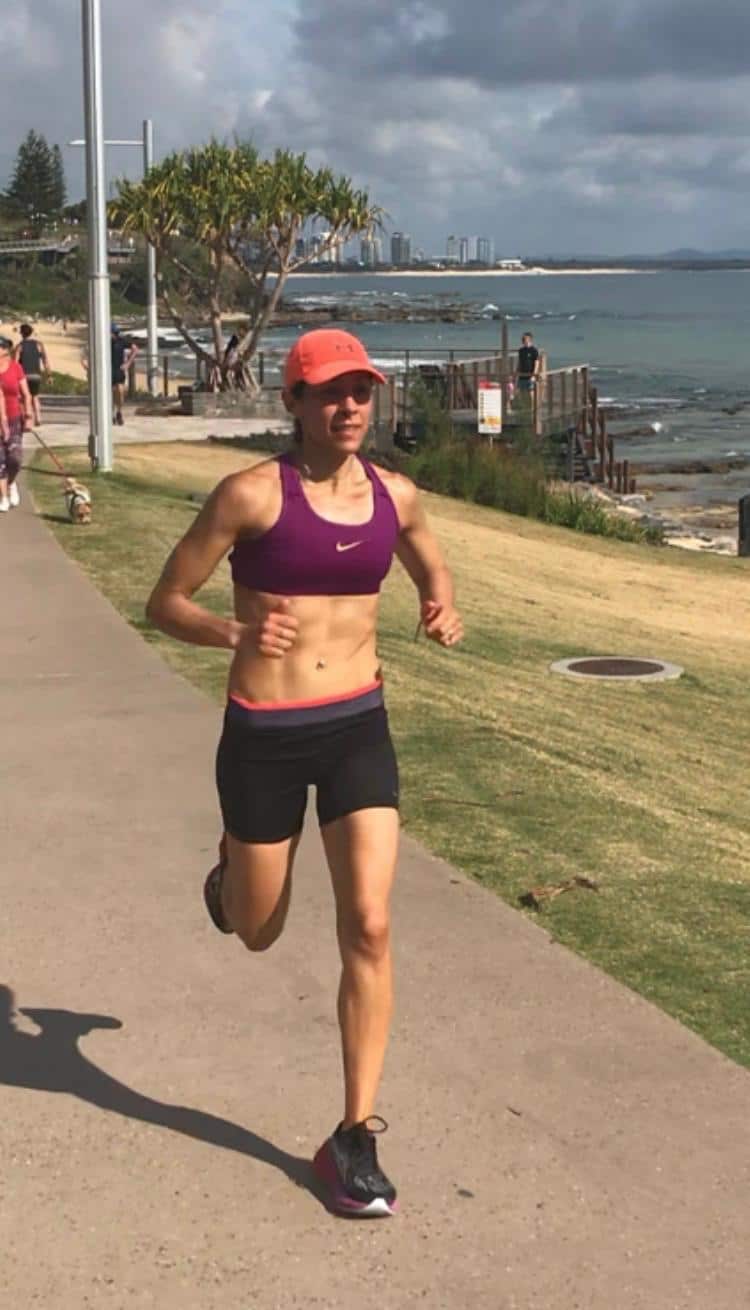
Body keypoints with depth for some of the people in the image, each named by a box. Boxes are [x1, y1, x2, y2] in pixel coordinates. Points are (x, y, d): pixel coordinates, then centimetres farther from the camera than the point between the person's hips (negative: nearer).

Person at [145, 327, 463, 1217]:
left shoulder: (394, 496, 2)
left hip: (358, 727, 2)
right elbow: (164, 602, -7)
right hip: (264, 734, -2)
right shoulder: (252, 493, -12)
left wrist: (444, 612, -1)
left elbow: (433, 573, 22)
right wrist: (233, 631, -27)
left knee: (369, 929, -9)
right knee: (258, 934, 15)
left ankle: (355, 1138, 5)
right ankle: (230, 868, 55)